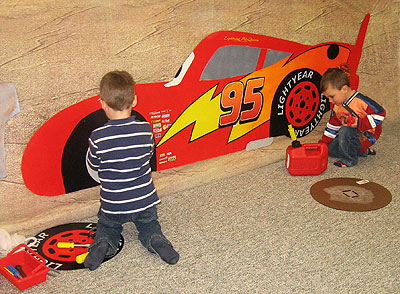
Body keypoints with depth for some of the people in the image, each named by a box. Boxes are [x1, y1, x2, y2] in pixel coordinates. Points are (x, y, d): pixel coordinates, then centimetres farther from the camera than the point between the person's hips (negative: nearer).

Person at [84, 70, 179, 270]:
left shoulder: (98, 138, -19)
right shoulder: (146, 130, -13)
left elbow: (93, 171, -3)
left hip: (112, 206, -1)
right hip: (145, 201, 1)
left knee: (107, 227, 28)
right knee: (149, 224, 27)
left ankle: (104, 243, -3)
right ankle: (155, 239, -4)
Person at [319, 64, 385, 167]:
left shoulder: (361, 101, -24)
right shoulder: (337, 107, 0)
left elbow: (380, 114, -22)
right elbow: (333, 125, 11)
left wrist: (359, 123, -29)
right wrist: (323, 143, 7)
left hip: (366, 136, -8)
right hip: (350, 134, 8)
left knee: (345, 131, -35)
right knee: (329, 149, 1)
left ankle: (350, 159, -14)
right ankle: (361, 151, 13)